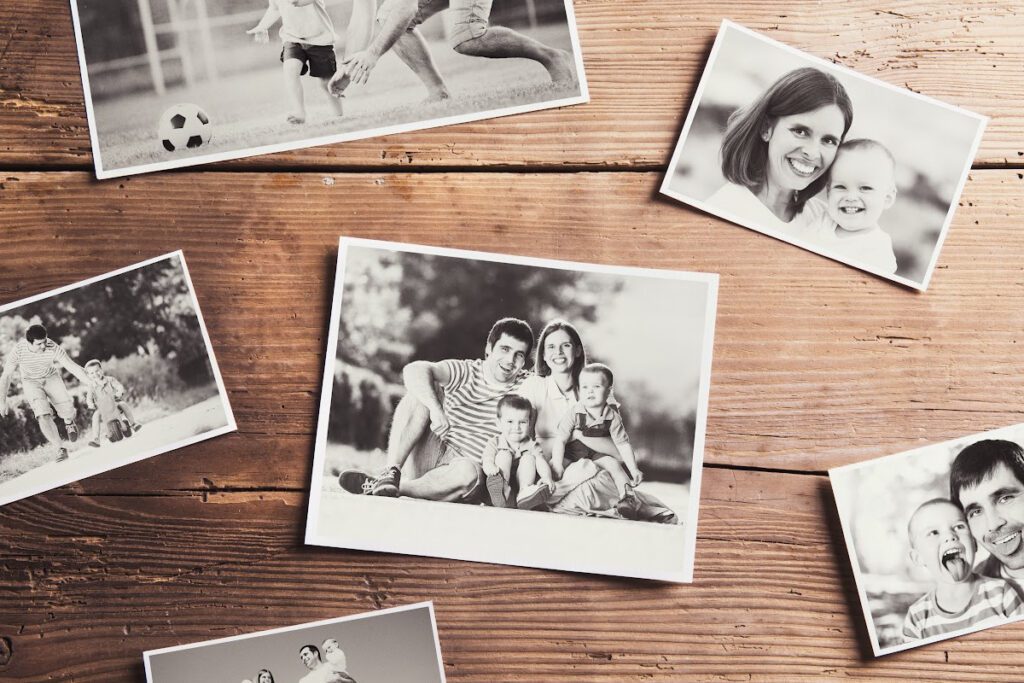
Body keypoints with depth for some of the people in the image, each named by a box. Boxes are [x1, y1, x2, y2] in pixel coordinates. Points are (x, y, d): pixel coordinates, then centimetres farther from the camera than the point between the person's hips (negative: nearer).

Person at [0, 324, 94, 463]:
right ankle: (60, 449, -16)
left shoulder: (53, 348, -30)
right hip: (31, 382, 0)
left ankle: (69, 422, 26)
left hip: (51, 378, 0)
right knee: (43, 415, -22)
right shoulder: (18, 351, -27)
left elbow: (73, 367, -29)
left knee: (68, 412, -13)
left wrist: (92, 385, -37)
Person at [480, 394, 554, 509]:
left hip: (522, 481, 1)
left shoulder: (531, 445, 6)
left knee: (528, 457, -14)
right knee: (504, 455, -17)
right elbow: (487, 460, -16)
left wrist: (547, 478, -33)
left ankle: (525, 492, -33)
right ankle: (503, 492, -42)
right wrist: (491, 468, -43)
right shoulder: (495, 443, 1)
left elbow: (541, 462, -10)